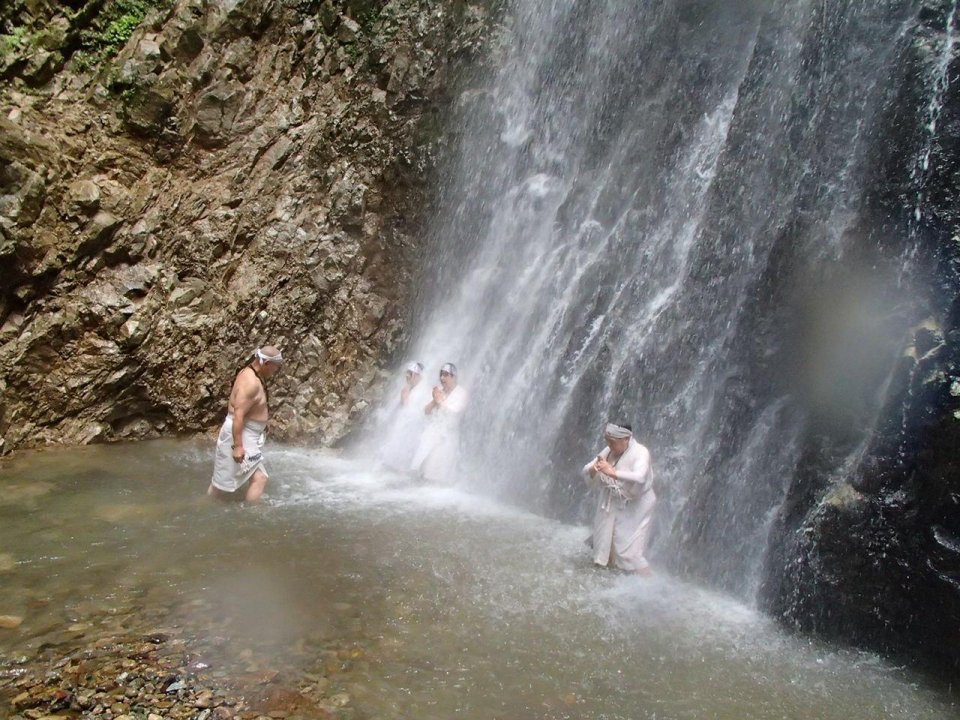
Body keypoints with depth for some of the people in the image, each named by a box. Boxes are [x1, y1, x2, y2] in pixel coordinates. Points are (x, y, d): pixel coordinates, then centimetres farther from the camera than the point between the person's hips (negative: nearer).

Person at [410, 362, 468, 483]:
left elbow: (453, 413, -17)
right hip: (431, 433, 5)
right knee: (422, 463, 0)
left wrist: (440, 401, -13)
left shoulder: (461, 393, -5)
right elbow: (425, 411, 7)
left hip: (447, 436, -5)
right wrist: (433, 401, -11)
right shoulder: (436, 390, 9)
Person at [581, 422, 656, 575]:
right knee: (604, 545, 17)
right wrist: (594, 469, -22)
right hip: (611, 505, 7)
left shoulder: (640, 453, -19)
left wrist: (612, 472, -43)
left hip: (634, 509, -6)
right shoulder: (608, 451, -1)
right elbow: (586, 472, 1)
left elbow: (638, 479, -37)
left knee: (628, 551, -7)